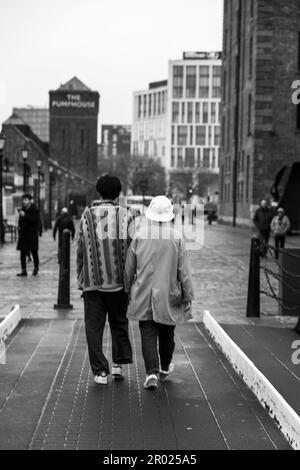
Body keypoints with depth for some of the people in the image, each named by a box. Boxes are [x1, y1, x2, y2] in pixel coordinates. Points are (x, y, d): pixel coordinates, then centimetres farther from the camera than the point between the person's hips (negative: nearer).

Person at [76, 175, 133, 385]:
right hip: (119, 281, 0)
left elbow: (80, 251, 2)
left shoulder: (87, 216, 1)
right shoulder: (125, 216, -2)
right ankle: (118, 364, 16)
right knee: (119, 323, 16)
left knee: (94, 327, 5)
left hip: (93, 282, 0)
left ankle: (100, 371, 4)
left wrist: (81, 281, 9)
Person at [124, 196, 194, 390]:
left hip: (144, 296, 0)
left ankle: (152, 373, -10)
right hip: (169, 295, 1)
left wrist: (127, 289, 17)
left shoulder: (139, 236, -5)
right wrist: (188, 296, 1)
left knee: (148, 334, 2)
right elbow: (184, 271, -6)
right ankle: (165, 367, 35)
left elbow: (129, 268, 3)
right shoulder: (177, 238, -7)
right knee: (166, 333, 17)